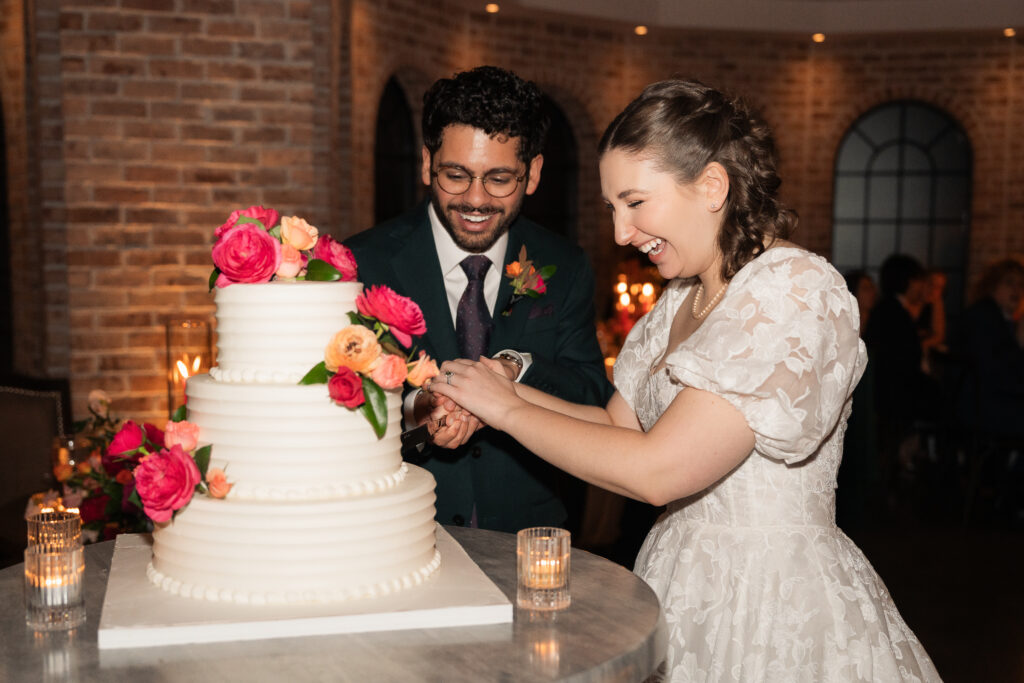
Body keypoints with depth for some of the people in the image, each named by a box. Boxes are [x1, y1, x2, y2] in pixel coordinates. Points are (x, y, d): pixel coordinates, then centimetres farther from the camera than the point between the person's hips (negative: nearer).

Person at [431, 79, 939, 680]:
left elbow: (656, 470, -24)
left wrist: (510, 410, -14)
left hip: (774, 607, -7)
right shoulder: (684, 298, 8)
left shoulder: (792, 293, -21)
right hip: (687, 581, 7)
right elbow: (620, 424, 10)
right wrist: (504, 389, -3)